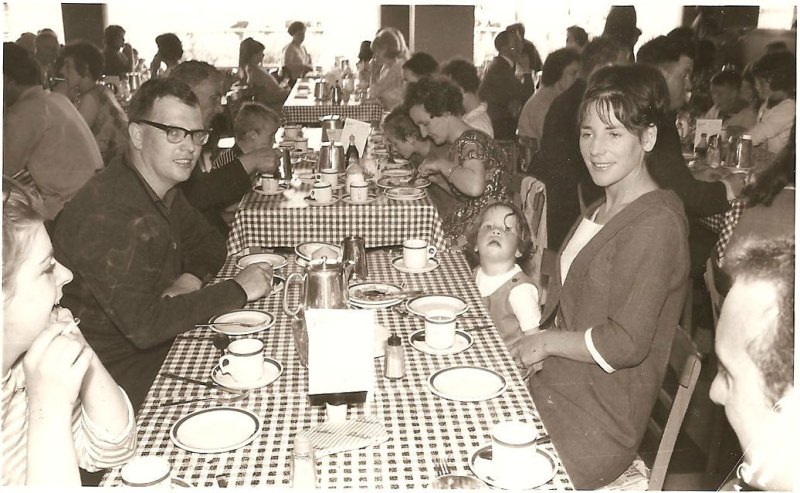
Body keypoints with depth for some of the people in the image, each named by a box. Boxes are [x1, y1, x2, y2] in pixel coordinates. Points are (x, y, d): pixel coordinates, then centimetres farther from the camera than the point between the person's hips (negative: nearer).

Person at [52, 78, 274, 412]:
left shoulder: (164, 190, 2)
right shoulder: (108, 214, -27)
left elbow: (208, 244, 13)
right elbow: (145, 325, -32)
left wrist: (192, 279, -11)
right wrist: (237, 290, -25)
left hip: (158, 346, 8)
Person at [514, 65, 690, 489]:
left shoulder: (655, 223, -17)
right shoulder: (601, 211, 12)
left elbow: (625, 342, -21)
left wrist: (546, 342, -10)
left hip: (600, 420, -8)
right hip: (558, 386, 8)